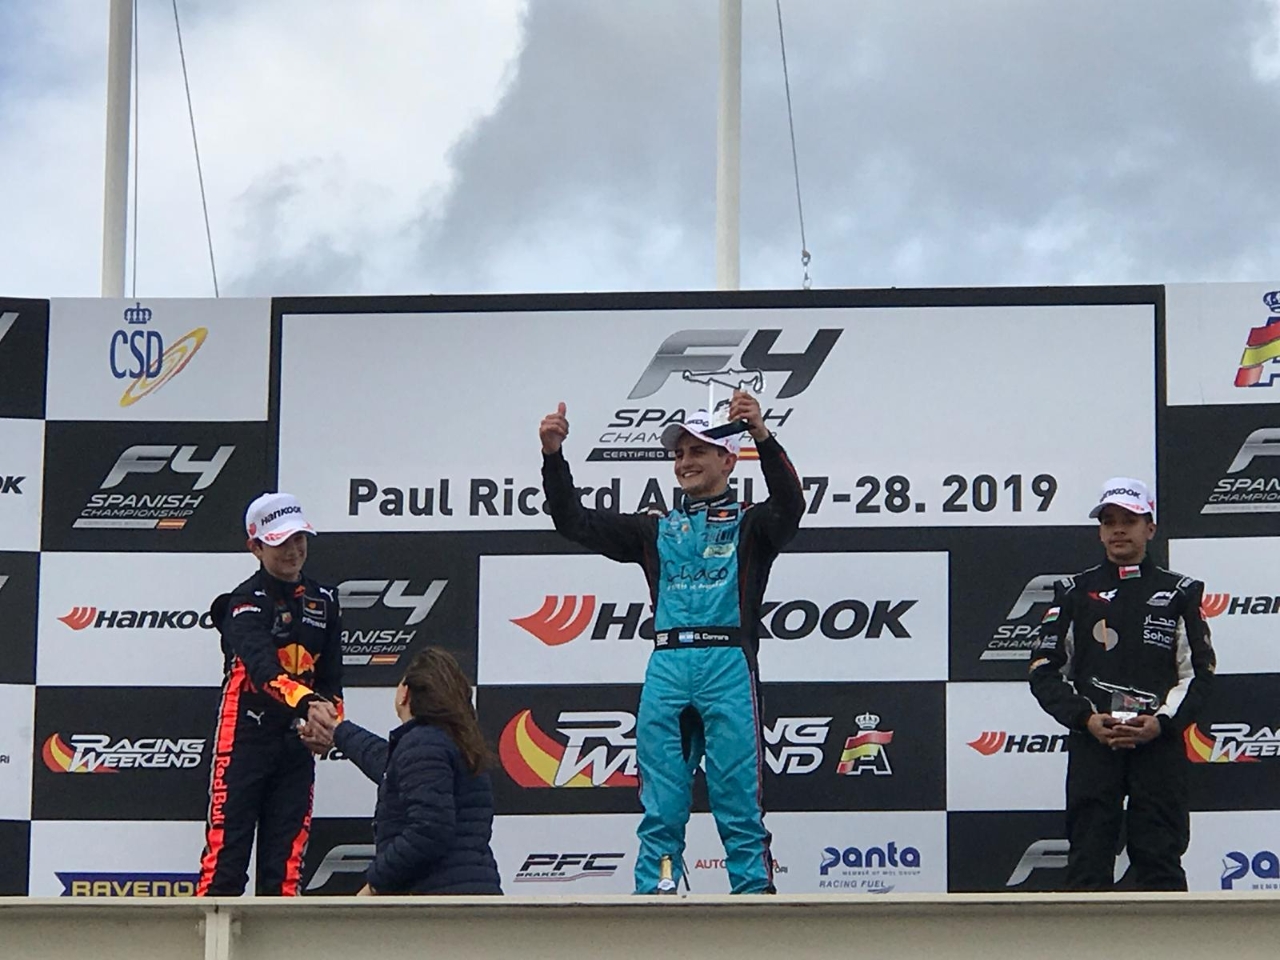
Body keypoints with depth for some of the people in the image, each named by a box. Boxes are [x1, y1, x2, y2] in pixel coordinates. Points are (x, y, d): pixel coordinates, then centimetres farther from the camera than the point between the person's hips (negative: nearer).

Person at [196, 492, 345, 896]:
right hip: (245, 737, -6)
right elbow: (262, 666, -29)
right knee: (227, 847, -9)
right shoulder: (245, 603, -10)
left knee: (285, 853, 5)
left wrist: (330, 716, -5)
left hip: (296, 742, 6)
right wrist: (306, 703, -44)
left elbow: (330, 674, 16)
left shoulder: (324, 601, 11)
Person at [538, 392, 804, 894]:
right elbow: (575, 522, 18)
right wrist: (553, 456, 2)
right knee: (660, 812, 1)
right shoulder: (658, 530, 24)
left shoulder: (750, 524, 12)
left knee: (740, 808, -7)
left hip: (728, 668, -4)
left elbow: (789, 504, -10)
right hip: (666, 669, 4)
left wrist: (762, 436, -27)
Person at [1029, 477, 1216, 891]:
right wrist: (1086, 718, -9)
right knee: (1088, 860, -1)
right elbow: (1045, 670, 7)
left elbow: (1199, 671, 6)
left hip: (1159, 744, -1)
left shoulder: (1179, 593, 9)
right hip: (1091, 746, 1)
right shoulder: (1074, 593, 10)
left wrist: (1162, 721, -10)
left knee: (1160, 857, -2)